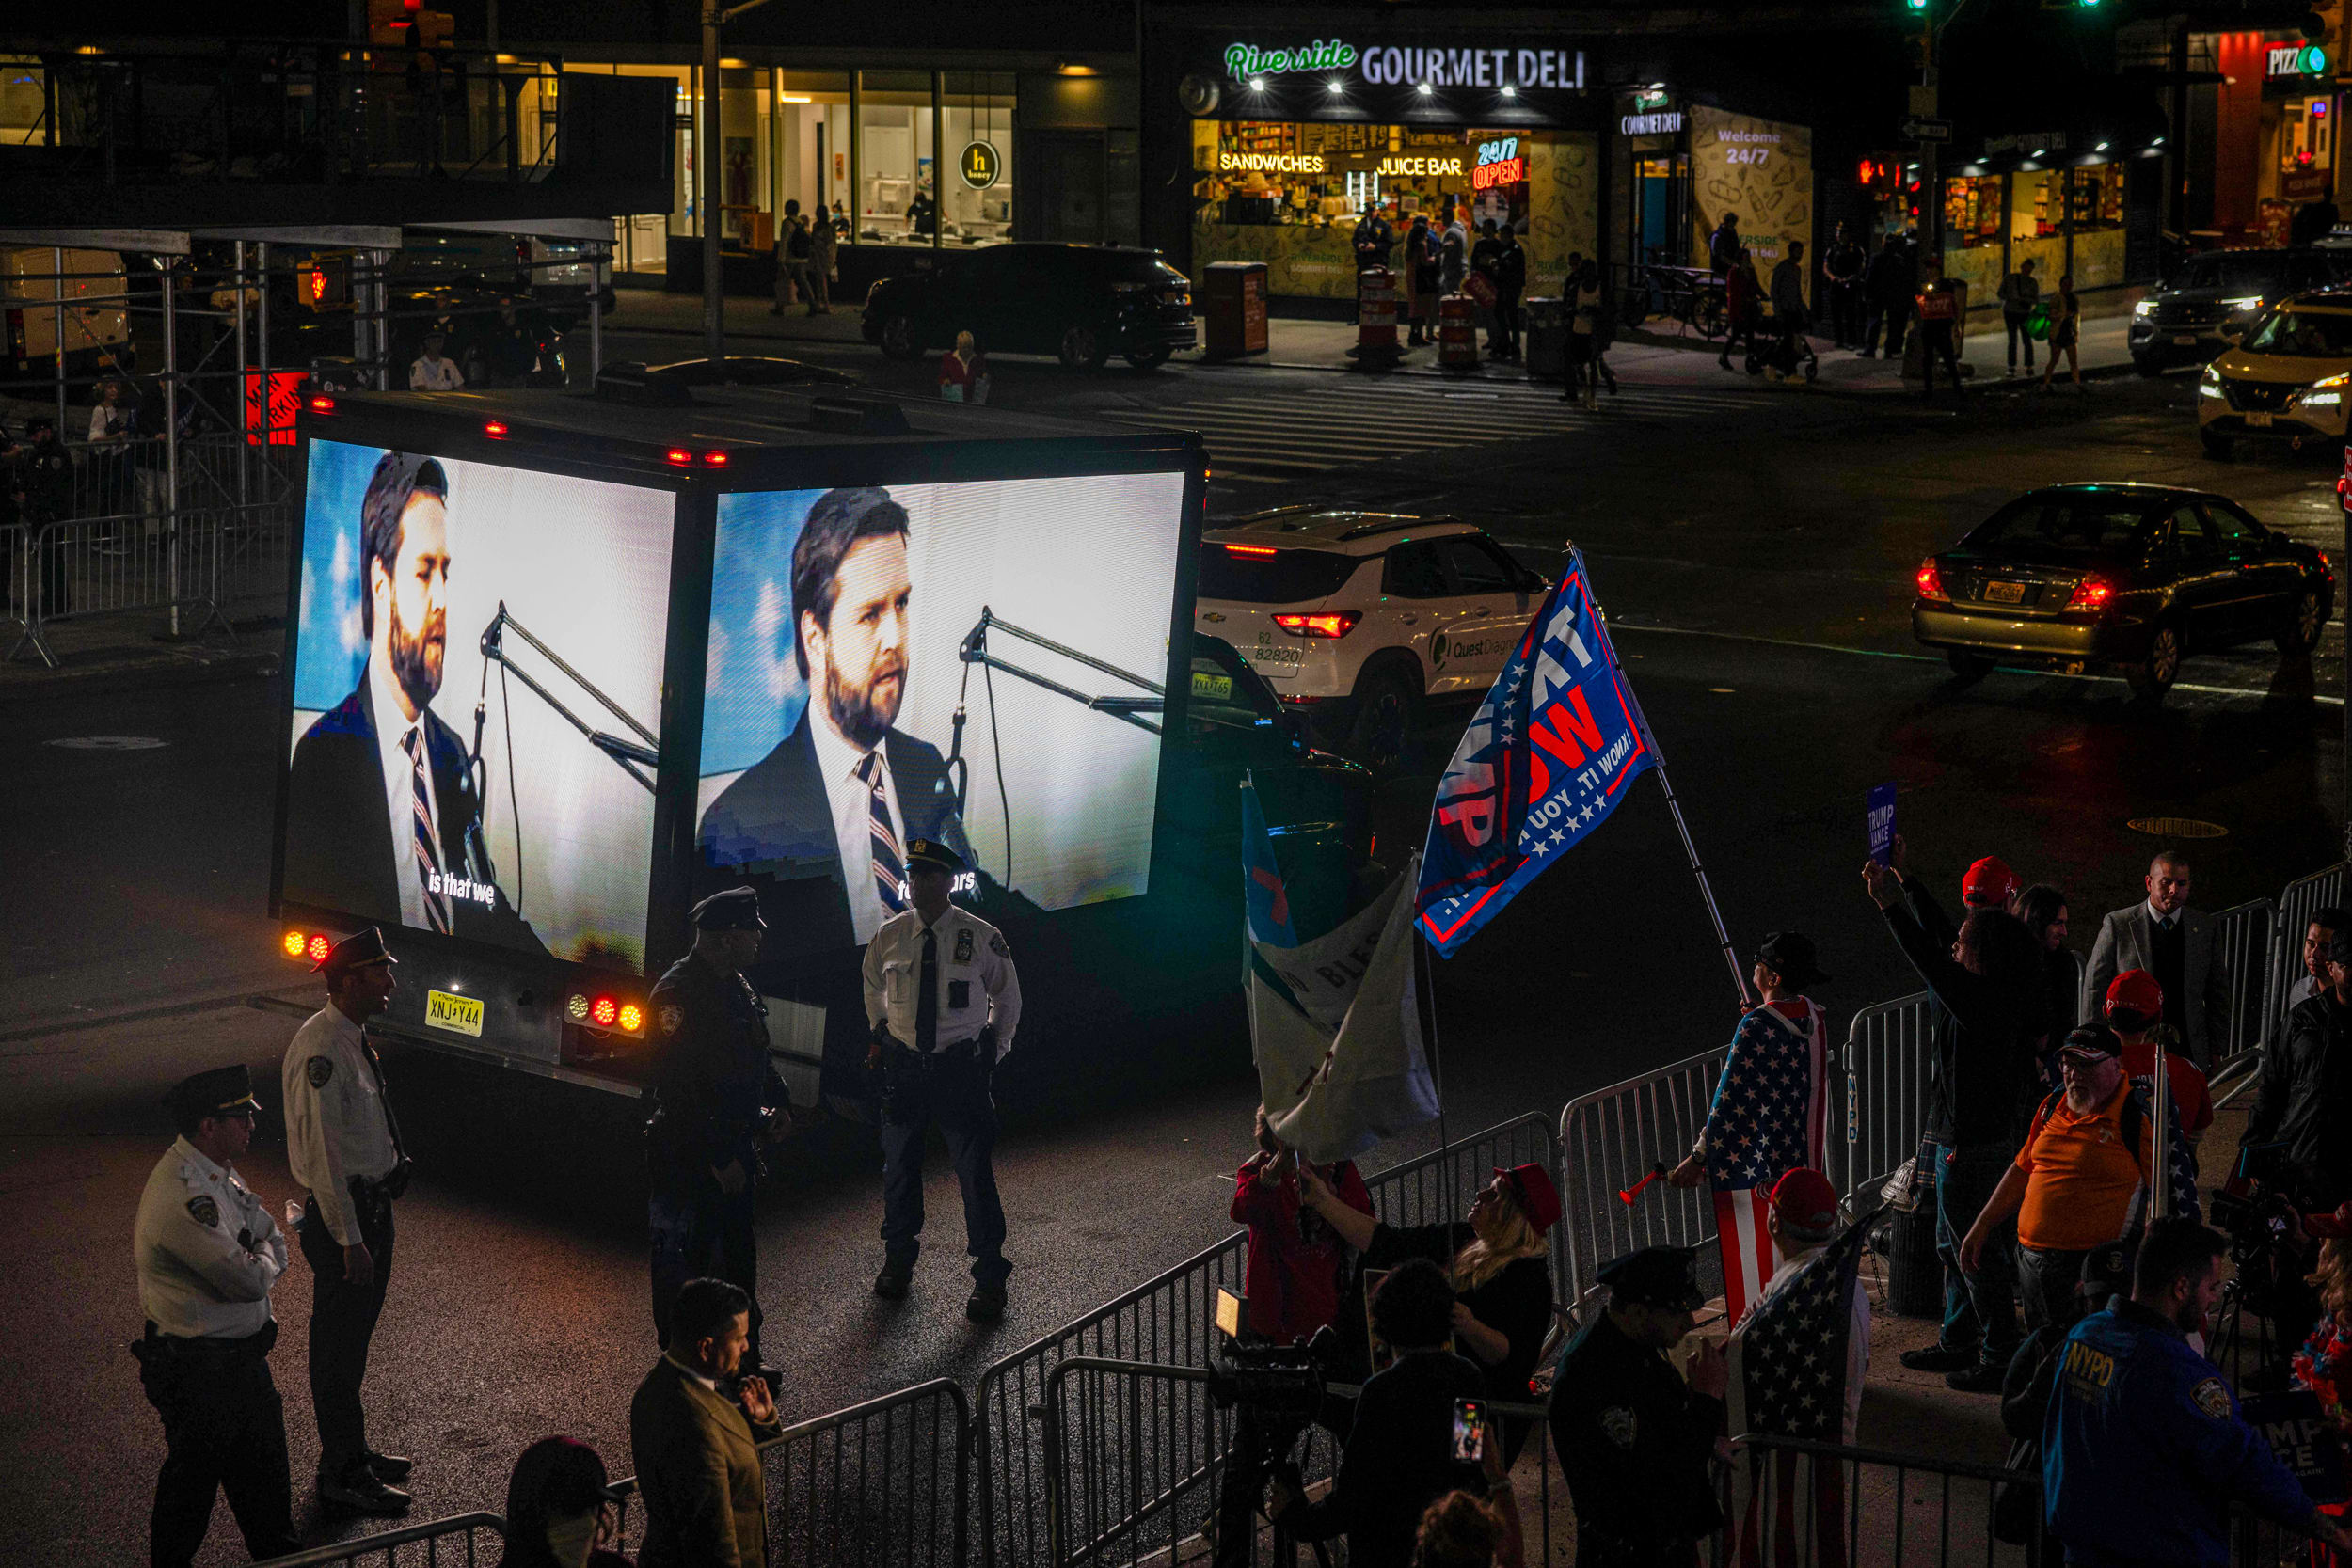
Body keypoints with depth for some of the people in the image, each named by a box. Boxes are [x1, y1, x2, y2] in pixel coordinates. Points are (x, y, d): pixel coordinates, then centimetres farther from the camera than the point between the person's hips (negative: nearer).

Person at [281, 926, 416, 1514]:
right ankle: (340, 1474, 11)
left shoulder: (354, 1039, 8)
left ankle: (352, 1451, 36)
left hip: (371, 1201, 10)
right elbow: (322, 1151, -24)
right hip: (343, 1210, -10)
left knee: (356, 1331, 21)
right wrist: (348, 1238, -23)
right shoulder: (321, 1048, -23)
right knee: (339, 1340, 1)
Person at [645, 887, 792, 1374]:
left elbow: (758, 1056, 25)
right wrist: (719, 1159, -23)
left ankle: (744, 1356, 31)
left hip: (736, 1146, 9)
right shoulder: (678, 994, -21)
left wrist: (778, 1105, 8)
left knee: (740, 1255, 18)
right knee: (683, 1261, 1)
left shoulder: (738, 986, 9)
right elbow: (679, 1087, -24)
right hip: (689, 1155, -9)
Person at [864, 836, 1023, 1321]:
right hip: (903, 1064, 3)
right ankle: (898, 1260, 36)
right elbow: (873, 985, 21)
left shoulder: (981, 938, -8)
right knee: (899, 1166, 15)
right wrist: (879, 1032, 14)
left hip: (961, 1068, -3)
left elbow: (1007, 997, 8)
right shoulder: (889, 935, -1)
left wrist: (994, 1049, 6)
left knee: (975, 1171, -3)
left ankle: (989, 1280, 8)